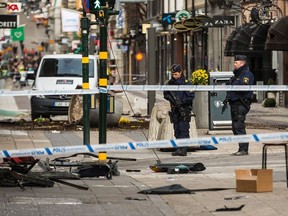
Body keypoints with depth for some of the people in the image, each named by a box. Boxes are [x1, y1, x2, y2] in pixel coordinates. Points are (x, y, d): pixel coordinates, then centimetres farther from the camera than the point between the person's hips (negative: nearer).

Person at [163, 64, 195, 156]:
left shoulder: (186, 83, -8)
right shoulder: (170, 83, 9)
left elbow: (191, 96, -11)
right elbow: (166, 94, 16)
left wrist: (181, 102, -18)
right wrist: (170, 98, -5)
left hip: (184, 110, -6)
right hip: (175, 110, 6)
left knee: (184, 129, -11)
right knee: (176, 130, 8)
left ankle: (184, 149, -14)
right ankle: (179, 148, 14)